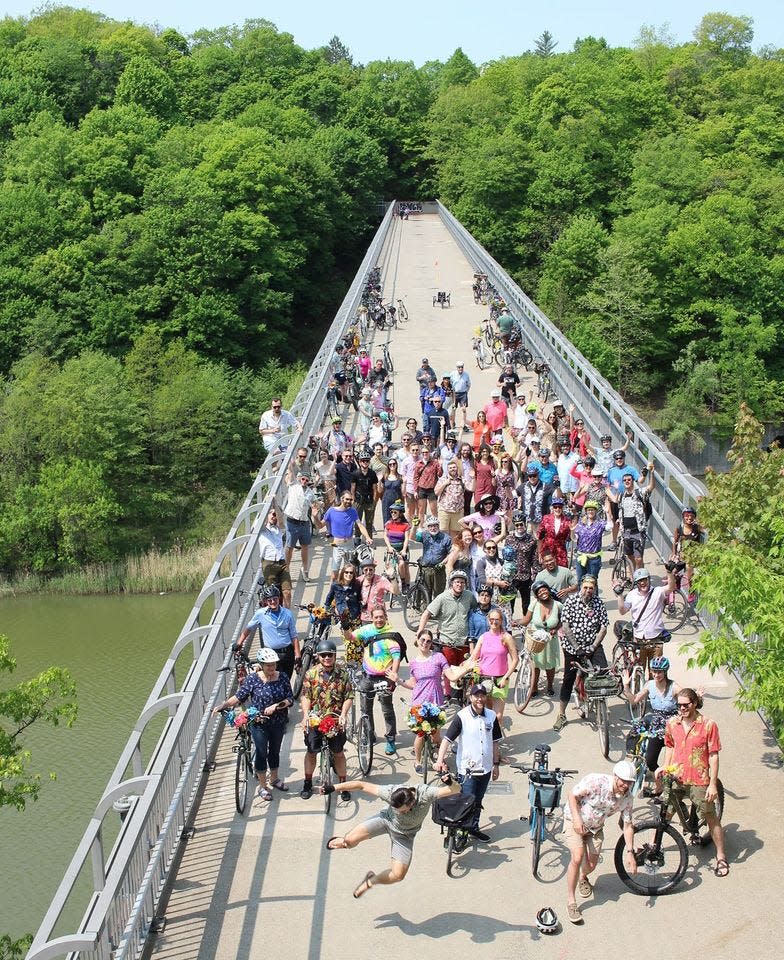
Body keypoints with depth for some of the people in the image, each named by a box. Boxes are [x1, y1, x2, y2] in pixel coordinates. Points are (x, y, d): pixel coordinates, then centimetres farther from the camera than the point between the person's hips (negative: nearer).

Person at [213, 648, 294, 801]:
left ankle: (274, 779, 42)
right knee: (261, 753, 6)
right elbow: (239, 696, -8)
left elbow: (290, 699, -8)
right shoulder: (252, 678, -14)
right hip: (259, 723, -3)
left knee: (275, 751, 20)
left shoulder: (283, 677, -8)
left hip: (278, 722, 3)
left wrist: (275, 706, -24)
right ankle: (263, 786, 22)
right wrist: (223, 706, -20)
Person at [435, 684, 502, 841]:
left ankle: (474, 828, 36)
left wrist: (496, 764, 11)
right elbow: (447, 738, -18)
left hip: (485, 768, 5)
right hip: (467, 769, -5)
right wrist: (440, 760, -29)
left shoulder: (491, 716, 0)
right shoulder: (462, 716, -14)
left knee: (478, 801, 19)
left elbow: (495, 742, 9)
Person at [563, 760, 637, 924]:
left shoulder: (627, 797, -15)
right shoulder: (596, 781, -31)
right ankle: (571, 901, -12)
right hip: (574, 821, -5)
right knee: (577, 858, -23)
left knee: (591, 865, 3)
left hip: (595, 827, 5)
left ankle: (583, 877, 42)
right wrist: (577, 819, -29)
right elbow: (572, 794, -21)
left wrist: (630, 852, -13)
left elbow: (627, 825, -7)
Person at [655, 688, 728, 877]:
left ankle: (721, 857, 20)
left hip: (699, 781, -3)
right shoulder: (672, 724, 1)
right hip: (675, 778, 3)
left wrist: (713, 784, -10)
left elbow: (713, 756, -8)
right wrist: (665, 767, 4)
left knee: (711, 818, 8)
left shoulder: (708, 725, -11)